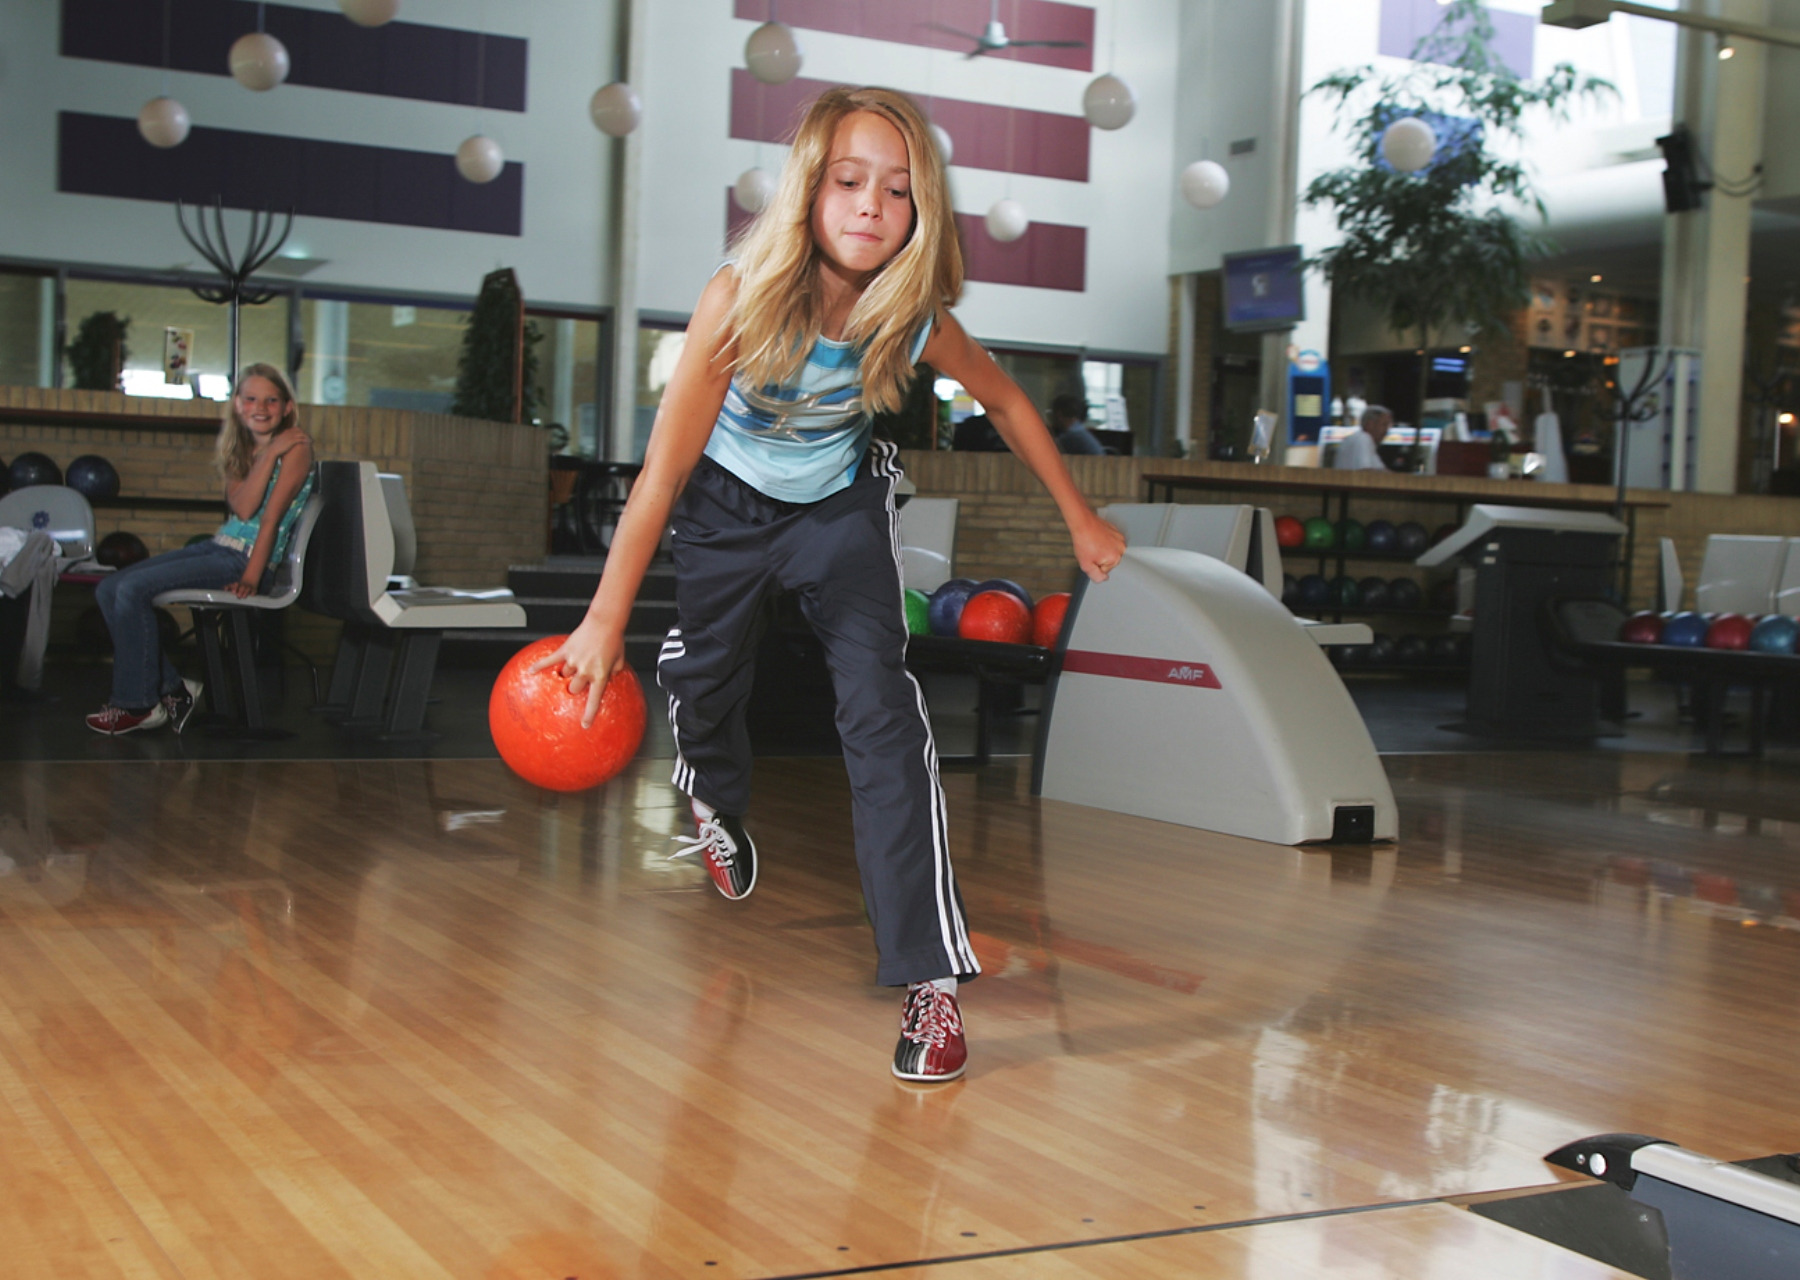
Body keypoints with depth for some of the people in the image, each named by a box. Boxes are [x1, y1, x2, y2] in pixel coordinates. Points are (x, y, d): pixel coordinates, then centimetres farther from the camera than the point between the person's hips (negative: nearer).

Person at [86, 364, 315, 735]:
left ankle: (139, 704, -7)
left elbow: (272, 513, -13)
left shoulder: (296, 447, -5)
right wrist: (269, 454, -12)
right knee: (110, 589, 0)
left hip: (250, 556, -8)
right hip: (219, 545, 8)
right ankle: (172, 688, 3)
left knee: (132, 589, -19)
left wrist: (251, 578, -20)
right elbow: (242, 507, -3)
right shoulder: (239, 448, 15)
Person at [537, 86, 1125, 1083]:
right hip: (725, 502, 0)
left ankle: (930, 972, -15)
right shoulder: (741, 300, -32)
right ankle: (717, 806, 53)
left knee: (881, 706, -15)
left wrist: (1081, 522, 4)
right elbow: (667, 463, -26)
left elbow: (1006, 402, -4)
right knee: (701, 673, 13)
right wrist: (605, 619, -24)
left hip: (841, 505, 0)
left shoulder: (915, 323, -26)